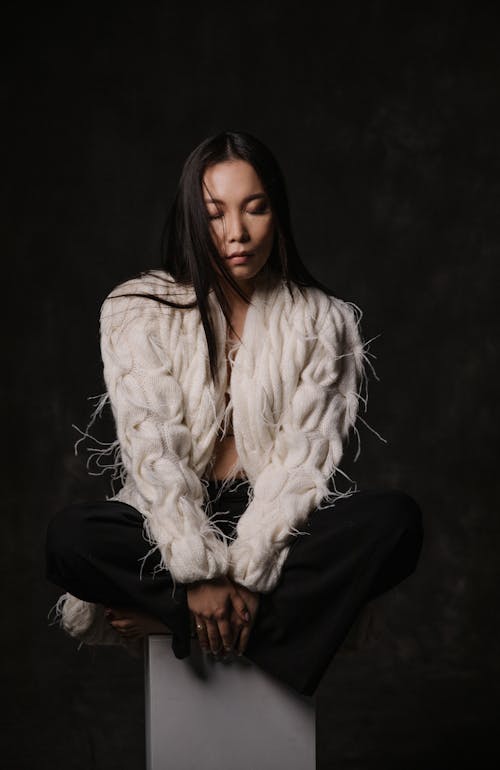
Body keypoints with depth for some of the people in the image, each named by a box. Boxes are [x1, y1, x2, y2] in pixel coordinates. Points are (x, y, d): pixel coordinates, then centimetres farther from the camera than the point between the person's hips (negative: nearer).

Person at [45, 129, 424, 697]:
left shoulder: (322, 320, 1)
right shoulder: (137, 311, -1)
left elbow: (304, 461, -8)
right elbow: (151, 452, -11)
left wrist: (246, 574, -22)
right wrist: (201, 575, -22)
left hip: (276, 524, 1)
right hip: (173, 522, -1)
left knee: (397, 519, -28)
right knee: (68, 535, -30)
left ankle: (169, 617, -24)